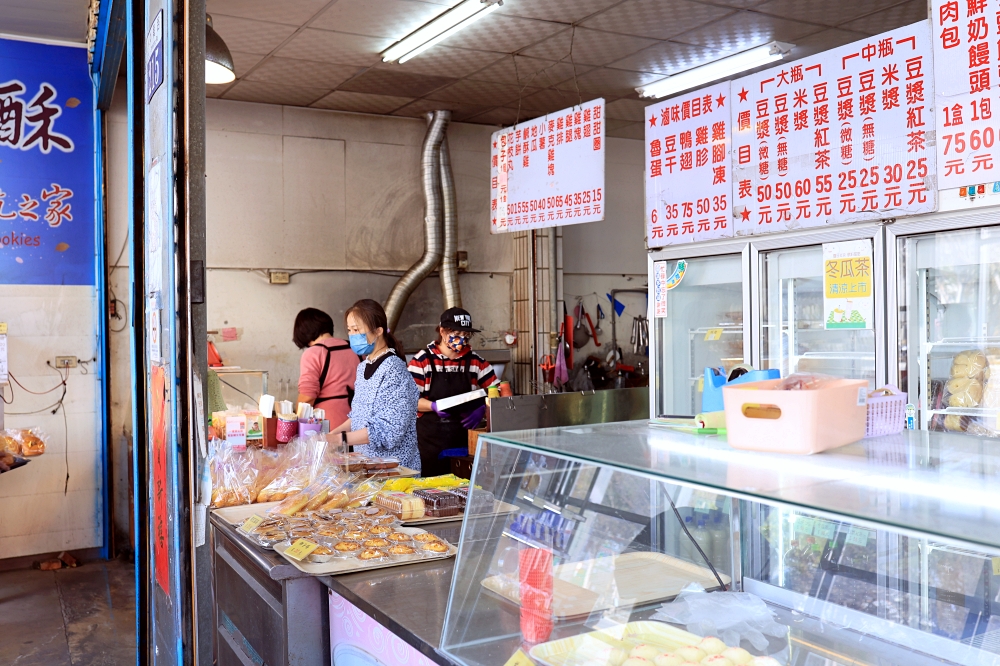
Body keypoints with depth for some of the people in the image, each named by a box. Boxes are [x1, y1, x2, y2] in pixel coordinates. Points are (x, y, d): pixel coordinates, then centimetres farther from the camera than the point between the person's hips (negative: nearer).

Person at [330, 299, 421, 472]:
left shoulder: (393, 369, -17)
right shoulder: (363, 367, 9)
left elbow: (389, 430, -23)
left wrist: (341, 439, -24)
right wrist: (332, 434, 1)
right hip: (366, 463, 7)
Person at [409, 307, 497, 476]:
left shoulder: (475, 361, 6)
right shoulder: (422, 360, -2)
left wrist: (482, 409, -10)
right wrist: (434, 406, -22)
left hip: (464, 437, 3)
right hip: (430, 439, -2)